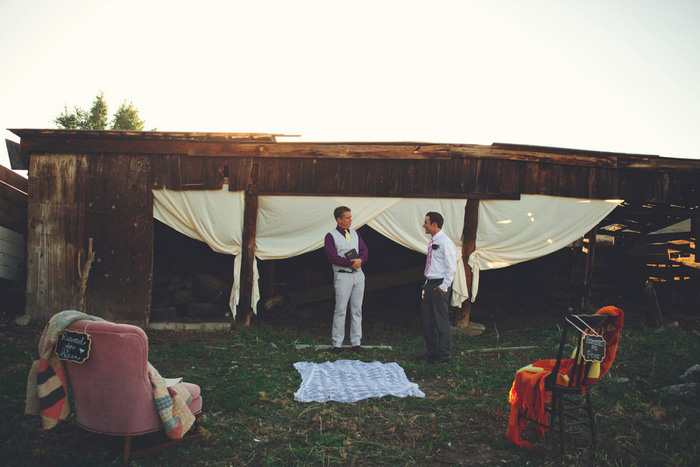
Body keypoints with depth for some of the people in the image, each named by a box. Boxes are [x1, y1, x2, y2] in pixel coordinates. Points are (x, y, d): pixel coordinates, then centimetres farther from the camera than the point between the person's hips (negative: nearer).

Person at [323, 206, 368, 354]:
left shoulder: (355, 234, 14)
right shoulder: (331, 236, -4)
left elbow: (364, 249, 8)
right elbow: (332, 257, -13)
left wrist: (360, 260, -14)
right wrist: (350, 263, -15)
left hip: (358, 274, 6)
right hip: (342, 275, -5)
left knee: (357, 309, 7)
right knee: (340, 309, -3)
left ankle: (356, 342, 14)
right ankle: (337, 343, 6)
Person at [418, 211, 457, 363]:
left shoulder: (445, 242, -14)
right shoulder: (432, 242, 13)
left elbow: (451, 268, -16)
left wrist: (443, 287, -17)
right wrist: (427, 283, 15)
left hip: (440, 286, -9)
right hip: (429, 284, 9)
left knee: (441, 321, 0)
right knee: (427, 319, 14)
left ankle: (443, 355, 11)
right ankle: (431, 351, 26)